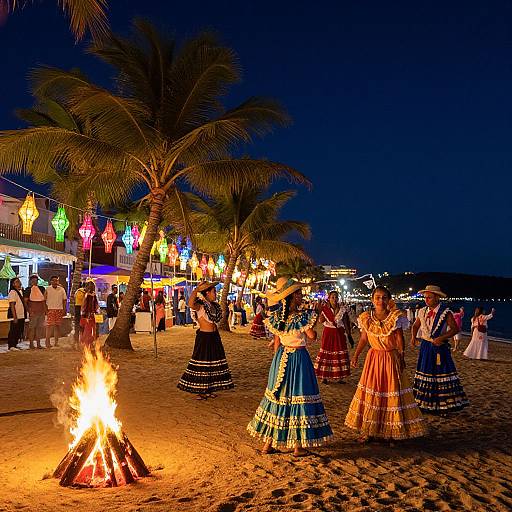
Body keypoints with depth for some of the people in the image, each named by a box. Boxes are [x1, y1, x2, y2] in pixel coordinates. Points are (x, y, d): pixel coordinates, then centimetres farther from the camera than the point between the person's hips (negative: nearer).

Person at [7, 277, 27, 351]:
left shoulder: (20, 291, 13)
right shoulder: (12, 292, -12)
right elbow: (12, 305, -16)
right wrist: (15, 317, -19)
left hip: (21, 315, 8)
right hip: (16, 316, -8)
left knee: (20, 331, 11)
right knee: (13, 330, -2)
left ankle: (15, 345, 20)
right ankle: (11, 346, 5)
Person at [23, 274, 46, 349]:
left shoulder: (42, 289, 12)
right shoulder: (28, 290, 0)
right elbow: (25, 302, -2)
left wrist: (45, 310, 10)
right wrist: (29, 311, -11)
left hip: (41, 312, 4)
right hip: (33, 312, -4)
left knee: (39, 328, 7)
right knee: (32, 328, -3)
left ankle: (38, 343, 12)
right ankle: (31, 343, 4)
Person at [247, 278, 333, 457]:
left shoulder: (276, 317, 0)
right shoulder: (304, 316, -16)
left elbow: (277, 343, 6)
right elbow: (312, 337, -10)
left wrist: (277, 359, 16)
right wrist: (313, 321, 4)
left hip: (281, 359, 5)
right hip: (299, 358, -5)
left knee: (277, 396, 13)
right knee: (298, 397, 4)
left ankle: (268, 443, 19)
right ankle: (298, 445, 9)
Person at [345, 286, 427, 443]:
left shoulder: (395, 318, -9)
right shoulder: (366, 318, -1)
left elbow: (400, 340, -7)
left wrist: (402, 358, -14)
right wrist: (356, 355, 6)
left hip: (391, 358, -2)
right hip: (373, 357, 3)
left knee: (391, 393, 2)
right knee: (370, 394, 6)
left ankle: (390, 432, 13)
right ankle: (368, 431, 17)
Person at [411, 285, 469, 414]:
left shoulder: (446, 313, -10)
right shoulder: (422, 312, 5)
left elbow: (455, 328, -11)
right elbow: (415, 325, 18)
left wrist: (442, 338, -21)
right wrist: (413, 337, 1)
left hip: (440, 348, -4)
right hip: (425, 347, 5)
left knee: (442, 374, -3)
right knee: (425, 374, 9)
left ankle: (443, 405, 4)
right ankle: (424, 404, 19)